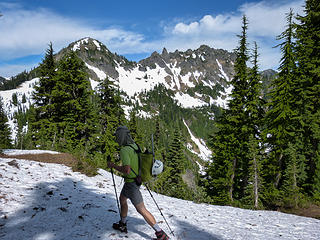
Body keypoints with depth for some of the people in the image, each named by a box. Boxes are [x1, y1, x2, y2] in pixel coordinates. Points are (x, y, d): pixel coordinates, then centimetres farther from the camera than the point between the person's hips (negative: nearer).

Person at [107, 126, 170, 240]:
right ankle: (122, 225, 44)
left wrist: (113, 165, -20)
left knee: (141, 209, -2)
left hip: (131, 183, -9)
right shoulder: (134, 145, 2)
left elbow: (126, 170, -33)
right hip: (137, 178, 9)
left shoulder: (124, 150, -25)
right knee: (122, 199, 27)